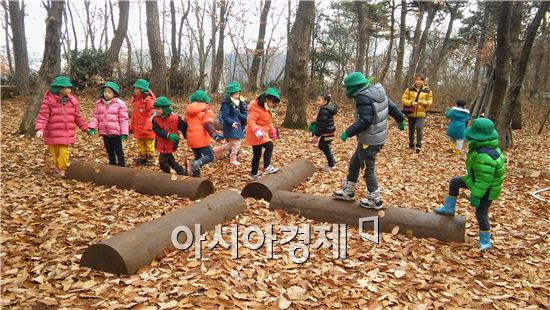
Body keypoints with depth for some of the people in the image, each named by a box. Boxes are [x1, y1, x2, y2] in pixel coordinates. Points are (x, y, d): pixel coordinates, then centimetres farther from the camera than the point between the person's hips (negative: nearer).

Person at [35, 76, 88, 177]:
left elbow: (77, 117, 15)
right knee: (55, 153, 7)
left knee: (64, 153, -2)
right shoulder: (48, 100, -7)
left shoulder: (71, 101, 7)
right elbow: (43, 116, -12)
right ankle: (58, 168, 25)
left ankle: (63, 169, 19)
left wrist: (85, 128, 16)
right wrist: (39, 129, -25)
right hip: (52, 134, -2)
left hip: (66, 134, 3)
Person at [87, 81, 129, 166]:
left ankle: (121, 165, 12)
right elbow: (95, 116, 8)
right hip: (104, 132, 5)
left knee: (118, 151, 3)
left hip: (115, 132, -5)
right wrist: (92, 127, -8)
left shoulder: (119, 104, -8)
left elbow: (123, 119, -9)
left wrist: (124, 132, -13)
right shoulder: (99, 104, 6)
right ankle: (112, 165, 30)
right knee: (109, 151, 17)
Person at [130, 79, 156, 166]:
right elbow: (134, 114, 17)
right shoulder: (135, 100, 10)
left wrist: (148, 127, -24)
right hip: (138, 128, 8)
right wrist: (132, 126, 16)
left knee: (149, 144, 5)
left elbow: (151, 115, -20)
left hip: (147, 128, -8)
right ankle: (142, 157, 28)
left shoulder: (149, 100, -16)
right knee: (140, 143, 16)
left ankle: (150, 158, 16)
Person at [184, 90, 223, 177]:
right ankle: (196, 164, -28)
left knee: (198, 157, 21)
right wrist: (214, 134, -29)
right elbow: (208, 124, -20)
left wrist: (186, 135, 34)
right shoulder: (206, 110, -5)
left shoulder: (188, 110, 14)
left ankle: (196, 174, 18)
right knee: (209, 156, -2)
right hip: (201, 138, -7)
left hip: (191, 139, 7)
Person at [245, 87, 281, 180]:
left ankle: (253, 174, 23)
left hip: (262, 133, 10)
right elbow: (250, 121, -28)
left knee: (257, 154, 13)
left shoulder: (266, 109, 15)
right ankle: (267, 167, -24)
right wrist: (256, 131, -40)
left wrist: (272, 131, 25)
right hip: (256, 134, -10)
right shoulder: (257, 108, -19)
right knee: (269, 146, -25)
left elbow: (268, 122, 27)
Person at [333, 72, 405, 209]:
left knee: (367, 170, 4)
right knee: (354, 164, 20)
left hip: (370, 141, -10)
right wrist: (400, 120, 29)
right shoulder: (377, 91, 6)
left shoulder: (363, 98, -22)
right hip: (378, 137, 10)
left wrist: (348, 132, -22)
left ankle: (375, 200, 18)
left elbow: (364, 121, -28)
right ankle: (348, 192, 33)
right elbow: (392, 107, 14)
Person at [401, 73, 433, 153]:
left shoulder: (427, 90, 0)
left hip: (421, 113, -1)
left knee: (419, 128, -20)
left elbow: (430, 101, 7)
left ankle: (418, 145, -12)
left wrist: (426, 102, -17)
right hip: (411, 113, 1)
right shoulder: (409, 89, -2)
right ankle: (411, 145, 26)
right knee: (411, 130, 11)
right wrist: (411, 103, -19)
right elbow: (403, 99, -2)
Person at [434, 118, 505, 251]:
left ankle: (485, 242, 21)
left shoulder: (484, 156, -38)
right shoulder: (486, 147, -5)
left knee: (481, 214, 3)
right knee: (454, 182, 16)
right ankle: (449, 208, 30)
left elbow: (484, 180, -35)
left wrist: (475, 196, -27)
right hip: (477, 180, 10)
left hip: (486, 189, -10)